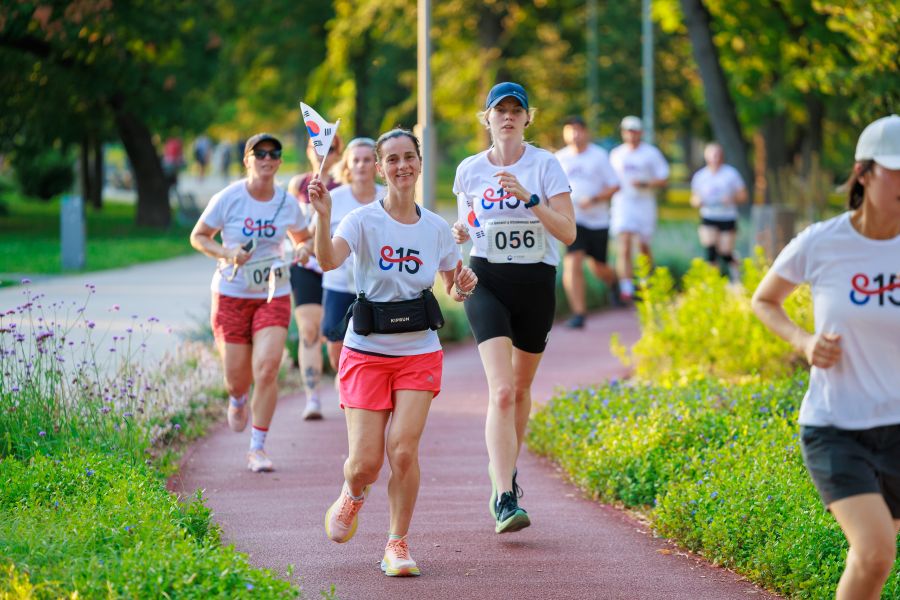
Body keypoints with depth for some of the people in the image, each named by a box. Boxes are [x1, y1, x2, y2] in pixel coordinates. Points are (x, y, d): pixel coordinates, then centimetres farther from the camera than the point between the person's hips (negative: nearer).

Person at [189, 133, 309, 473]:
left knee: (267, 369, -15)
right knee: (237, 377, 4)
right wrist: (227, 254, -16)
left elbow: (303, 238, 18)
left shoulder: (287, 204, 0)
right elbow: (198, 236, 1)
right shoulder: (228, 199, -8)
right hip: (231, 295, -1)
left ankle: (257, 449, -3)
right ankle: (237, 401, 45)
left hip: (273, 295, 1)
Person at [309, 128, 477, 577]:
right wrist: (323, 215, -43)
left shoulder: (435, 228, 4)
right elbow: (328, 261, -27)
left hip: (419, 353, 2)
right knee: (365, 462, -5)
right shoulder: (363, 221, -8)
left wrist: (462, 287, -5)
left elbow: (453, 287, 18)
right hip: (367, 353, -2)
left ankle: (398, 544, 2)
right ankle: (352, 496, 32)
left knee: (403, 449, -14)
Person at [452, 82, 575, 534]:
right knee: (501, 391, -17)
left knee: (520, 389, 14)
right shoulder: (470, 170, 4)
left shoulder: (545, 165, -2)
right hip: (487, 281, -1)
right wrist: (460, 232, -5)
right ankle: (504, 499, -23)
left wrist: (528, 197, -22)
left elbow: (568, 232, -10)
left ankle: (506, 471, 39)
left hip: (536, 283, 1)